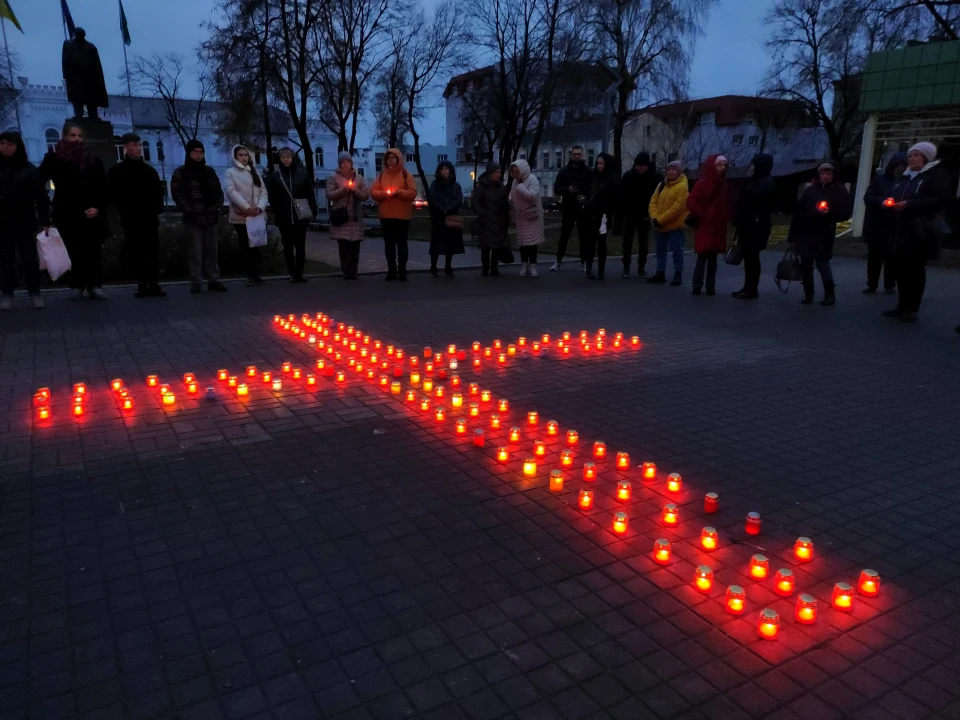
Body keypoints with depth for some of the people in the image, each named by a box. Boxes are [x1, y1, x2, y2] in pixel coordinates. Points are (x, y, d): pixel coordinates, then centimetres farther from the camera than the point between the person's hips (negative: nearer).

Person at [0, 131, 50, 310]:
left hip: (24, 223, -2)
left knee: (30, 259, 3)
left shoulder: (28, 169, 0)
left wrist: (45, 222, -11)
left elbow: (41, 198, -3)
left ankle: (35, 294, 11)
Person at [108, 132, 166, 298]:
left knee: (153, 253, -1)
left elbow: (159, 192, 18)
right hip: (131, 220, -2)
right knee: (136, 254, -1)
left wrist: (157, 209, 2)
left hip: (150, 218, 2)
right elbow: (114, 195, 1)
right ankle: (142, 284, 3)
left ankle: (154, 284, 1)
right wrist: (126, 212, -8)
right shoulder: (117, 171, 5)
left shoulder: (150, 170, 16)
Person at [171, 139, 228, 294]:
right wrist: (188, 209, -13)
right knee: (196, 251, -4)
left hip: (211, 216, 4)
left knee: (211, 250, 7)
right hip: (194, 218, -4)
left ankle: (214, 280, 11)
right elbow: (176, 193, -5)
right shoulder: (180, 172, 1)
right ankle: (196, 282, -1)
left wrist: (219, 207, 3)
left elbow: (218, 191, 18)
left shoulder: (209, 171, 17)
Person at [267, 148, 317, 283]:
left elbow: (310, 194, 2)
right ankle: (292, 273, 11)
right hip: (284, 217, 0)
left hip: (301, 216, 0)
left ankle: (299, 273, 9)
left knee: (300, 246, 3)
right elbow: (271, 196, 3)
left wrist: (313, 211, -7)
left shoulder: (302, 173, 4)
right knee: (288, 246, 6)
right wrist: (278, 211, -7)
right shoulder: (275, 175, 3)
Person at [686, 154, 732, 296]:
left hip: (718, 227, 6)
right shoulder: (702, 184, -8)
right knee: (703, 256, -7)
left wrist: (726, 217, 4)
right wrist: (702, 215, -12)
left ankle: (711, 287, 12)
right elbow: (691, 202, -14)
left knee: (713, 258, 8)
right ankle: (697, 286, -2)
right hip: (704, 226, -5)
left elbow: (729, 203, 19)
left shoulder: (725, 185, 9)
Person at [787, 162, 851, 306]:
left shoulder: (840, 191, 2)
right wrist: (793, 235, 1)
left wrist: (830, 213, -20)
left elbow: (846, 213, -1)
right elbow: (799, 213, 6)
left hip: (825, 235, -3)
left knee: (822, 263, -7)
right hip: (806, 234, 3)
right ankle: (808, 293, 18)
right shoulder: (810, 190, 8)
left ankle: (830, 294, 5)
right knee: (805, 264, 5)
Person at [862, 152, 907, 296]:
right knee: (874, 256, 4)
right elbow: (868, 197, -2)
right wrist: (881, 202, -20)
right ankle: (871, 285, 11)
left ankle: (890, 285, 15)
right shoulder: (880, 178, 2)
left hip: (895, 228, -1)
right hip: (875, 226, 1)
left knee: (891, 257, 4)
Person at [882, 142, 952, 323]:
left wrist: (909, 204, -20)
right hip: (902, 229, 6)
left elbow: (940, 200, -13)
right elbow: (895, 196, 27)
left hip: (921, 231, -6)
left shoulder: (938, 174, -1)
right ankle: (902, 305, 11)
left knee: (915, 269, -5)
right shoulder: (904, 178, 20)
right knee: (901, 268, 3)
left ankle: (912, 308, 0)